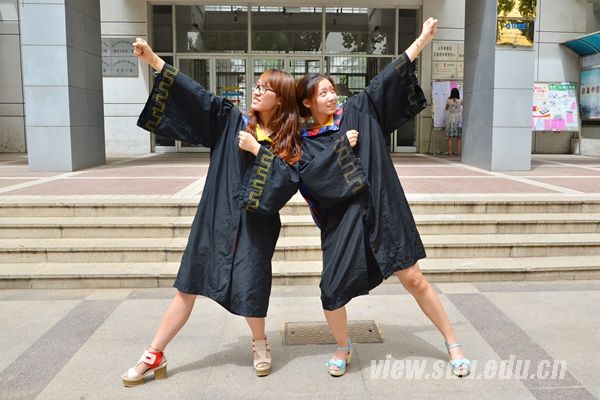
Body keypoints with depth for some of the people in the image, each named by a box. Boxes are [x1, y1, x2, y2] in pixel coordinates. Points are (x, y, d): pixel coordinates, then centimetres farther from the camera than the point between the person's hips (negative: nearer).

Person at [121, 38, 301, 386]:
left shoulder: (289, 143, -1)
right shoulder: (232, 120, 4)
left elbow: (289, 181, -14)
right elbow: (195, 94, -4)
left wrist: (258, 151, -16)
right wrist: (153, 60, -11)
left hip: (255, 226, -2)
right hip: (215, 218, 2)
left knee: (249, 289, 0)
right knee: (188, 286, 6)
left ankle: (259, 343, 32)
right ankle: (154, 356, 18)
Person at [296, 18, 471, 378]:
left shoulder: (357, 112, 6)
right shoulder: (304, 142, 3)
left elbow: (388, 79, 5)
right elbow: (310, 174, -15)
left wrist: (423, 39, 4)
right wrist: (342, 144, -10)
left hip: (382, 211, 1)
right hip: (341, 220, 0)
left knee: (414, 279, 5)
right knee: (333, 291, -3)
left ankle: (453, 345, 22)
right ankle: (344, 348, 27)